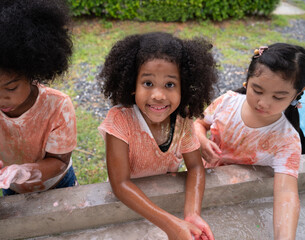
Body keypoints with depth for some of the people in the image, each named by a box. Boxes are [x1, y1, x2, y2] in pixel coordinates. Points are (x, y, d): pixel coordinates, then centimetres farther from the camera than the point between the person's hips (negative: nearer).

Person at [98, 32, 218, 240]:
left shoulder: (182, 118, -13)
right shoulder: (120, 120, -24)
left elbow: (195, 167, -8)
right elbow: (120, 184, -24)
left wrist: (192, 215, -25)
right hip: (127, 201, -4)